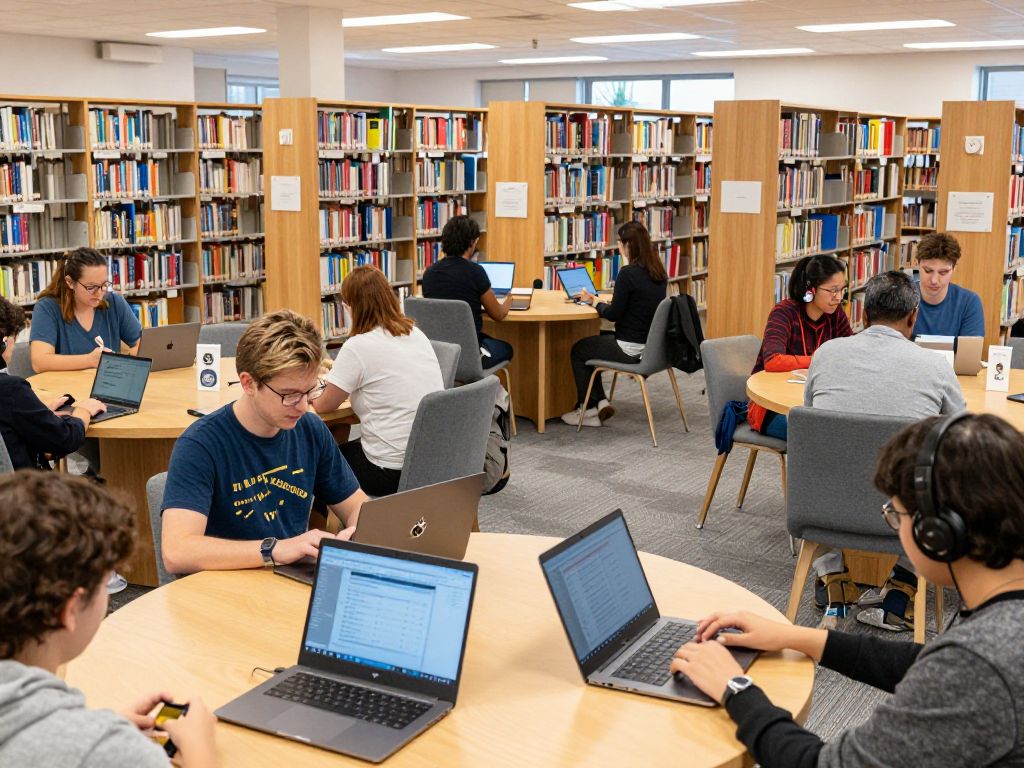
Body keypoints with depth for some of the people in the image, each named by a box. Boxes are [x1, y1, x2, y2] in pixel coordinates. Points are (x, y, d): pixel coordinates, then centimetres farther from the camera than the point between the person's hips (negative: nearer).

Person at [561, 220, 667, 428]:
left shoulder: (627, 274, -21)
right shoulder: (659, 272, 4)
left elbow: (614, 314, -15)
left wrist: (593, 302, 1)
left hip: (631, 349, -8)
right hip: (652, 345, 9)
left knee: (578, 350, 16)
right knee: (593, 341, 26)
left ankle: (587, 409, 24)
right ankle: (600, 402, 19)